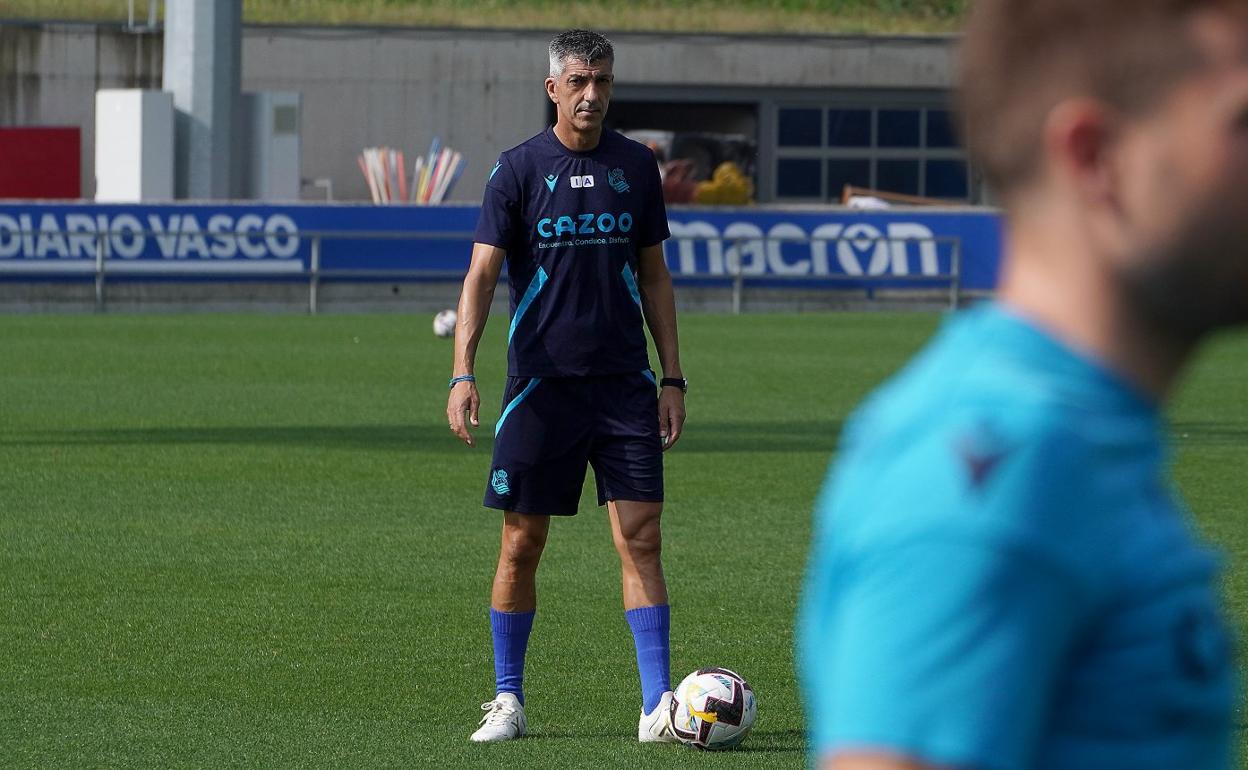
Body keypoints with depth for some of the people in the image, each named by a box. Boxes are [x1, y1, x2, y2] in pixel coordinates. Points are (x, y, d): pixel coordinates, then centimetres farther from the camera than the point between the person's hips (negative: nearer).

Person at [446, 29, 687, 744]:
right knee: (522, 544, 2)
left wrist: (672, 377, 8)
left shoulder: (636, 166, 7)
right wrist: (463, 373, -18)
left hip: (624, 384, 2)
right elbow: (483, 273, -7)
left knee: (642, 537, -6)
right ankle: (508, 701, 14)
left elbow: (654, 276, 14)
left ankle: (658, 705, -7)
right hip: (541, 384, -2)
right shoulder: (519, 169, -2)